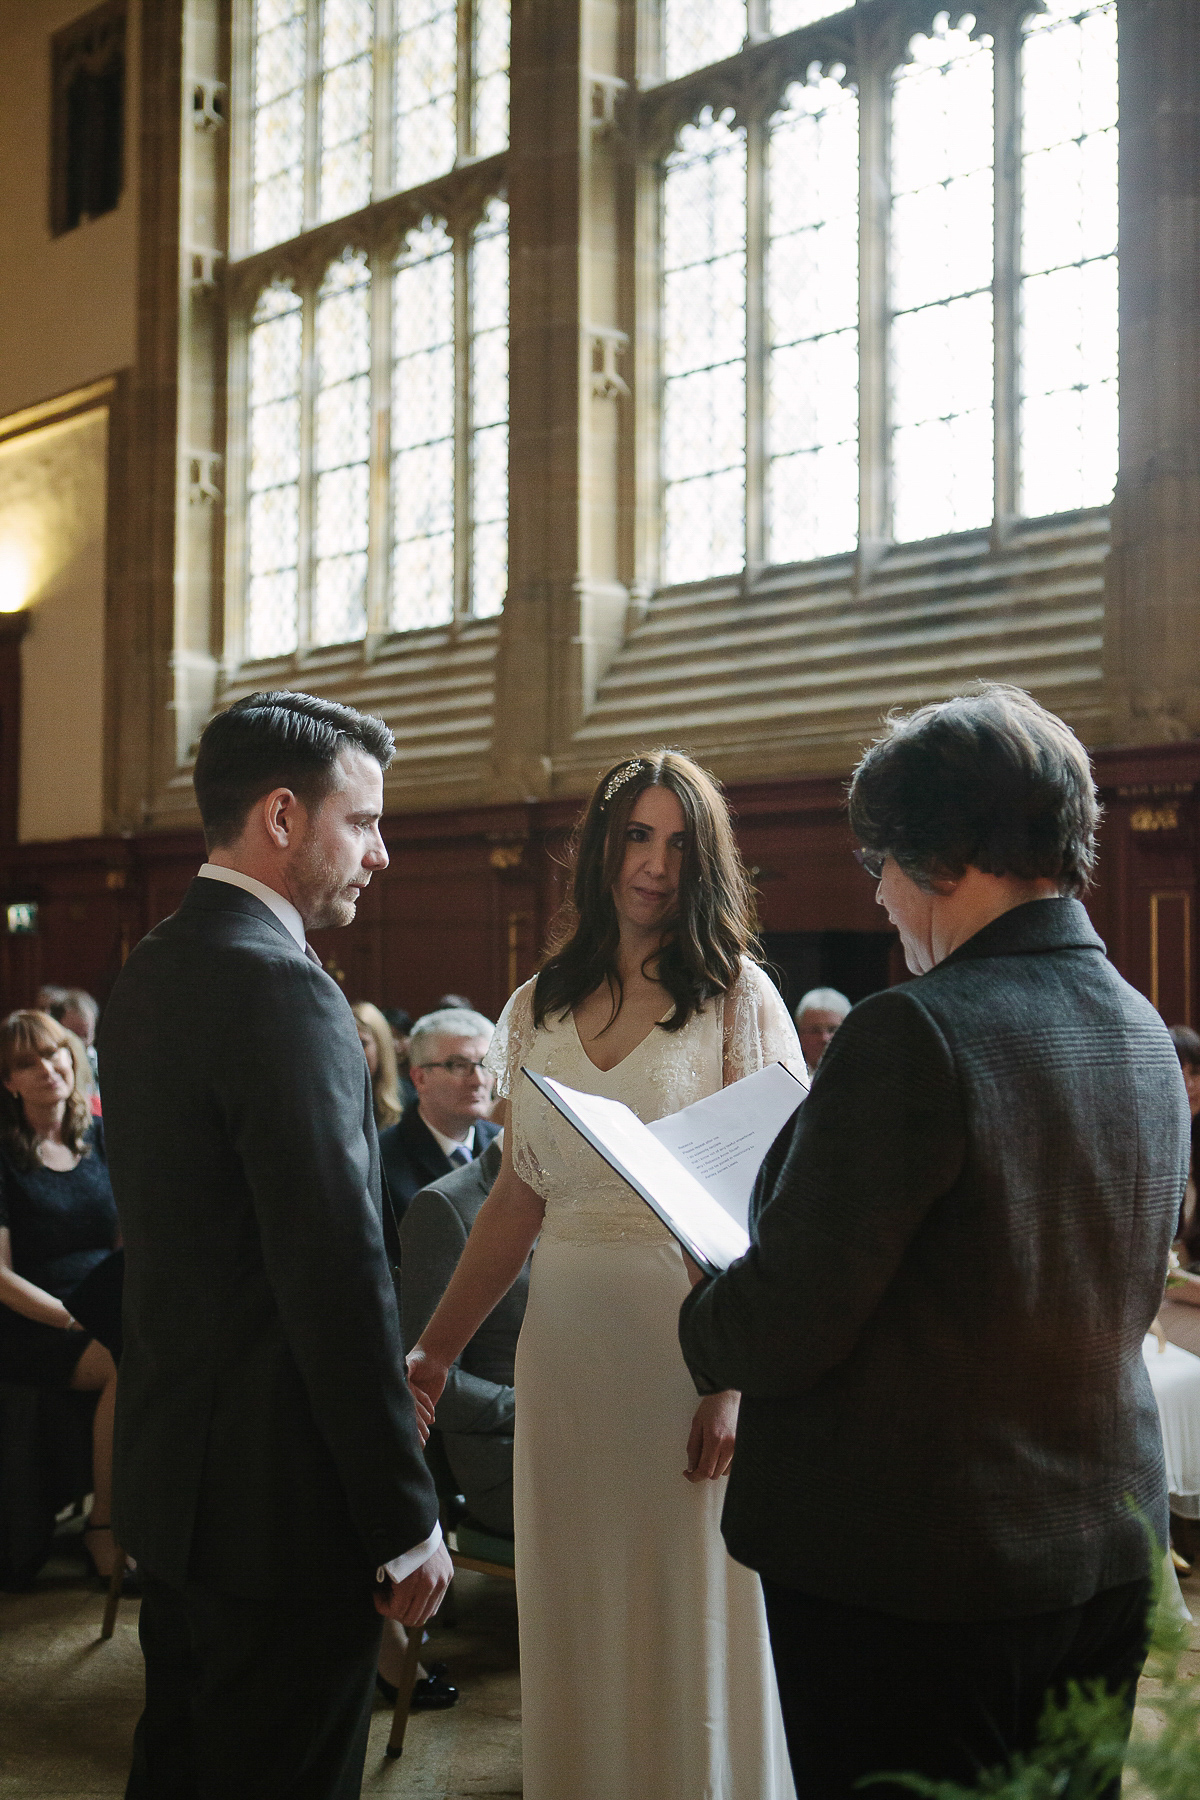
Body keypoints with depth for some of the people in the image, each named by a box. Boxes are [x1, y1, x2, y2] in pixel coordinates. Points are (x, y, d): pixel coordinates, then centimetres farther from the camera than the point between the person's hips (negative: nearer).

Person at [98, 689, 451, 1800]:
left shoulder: (153, 970, 10)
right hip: (282, 1498, -10)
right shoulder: (280, 986, -21)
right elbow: (339, 1278, -24)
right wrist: (406, 1521, -18)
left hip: (173, 1474, 10)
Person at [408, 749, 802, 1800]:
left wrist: (736, 1384, -19)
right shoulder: (541, 1008, 9)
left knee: (685, 1608, 4)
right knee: (574, 1608, 12)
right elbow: (517, 1200, 11)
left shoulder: (737, 995, -4)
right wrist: (433, 1351, 6)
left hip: (688, 1332, -4)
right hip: (564, 1336, 4)